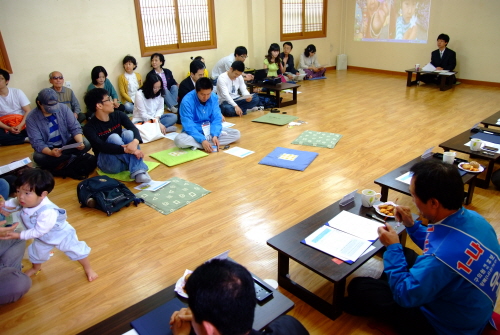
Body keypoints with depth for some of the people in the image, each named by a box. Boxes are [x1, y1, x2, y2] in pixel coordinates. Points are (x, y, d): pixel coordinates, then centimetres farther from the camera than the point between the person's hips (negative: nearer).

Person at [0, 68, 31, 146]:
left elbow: (28, 111, -6)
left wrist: (20, 125, -20)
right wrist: (9, 128, -22)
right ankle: (25, 138, -17)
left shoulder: (17, 92, -1)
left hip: (22, 123, -1)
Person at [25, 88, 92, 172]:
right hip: (47, 148, -1)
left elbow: (75, 128, -11)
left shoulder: (63, 108, -11)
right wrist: (51, 152, -42)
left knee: (86, 144, -25)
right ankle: (72, 157, -15)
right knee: (38, 157, -35)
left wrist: (80, 142, -32)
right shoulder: (31, 118, -17)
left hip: (66, 143, 1)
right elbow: (37, 142, -21)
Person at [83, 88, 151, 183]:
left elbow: (134, 129, -18)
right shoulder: (89, 128, -15)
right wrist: (127, 149, -41)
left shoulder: (118, 115, -4)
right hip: (108, 163, -4)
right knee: (114, 137, -28)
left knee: (128, 133, -23)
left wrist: (135, 141, -42)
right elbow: (102, 147, -29)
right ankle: (136, 167, -28)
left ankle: (138, 171, -36)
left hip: (124, 158, 4)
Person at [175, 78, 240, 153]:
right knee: (179, 140, -36)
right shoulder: (187, 101, -21)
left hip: (210, 130, 5)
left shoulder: (214, 97, -9)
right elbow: (188, 126, -24)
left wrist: (215, 135, -26)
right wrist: (202, 140, -36)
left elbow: (217, 118, -8)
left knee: (236, 134, -13)